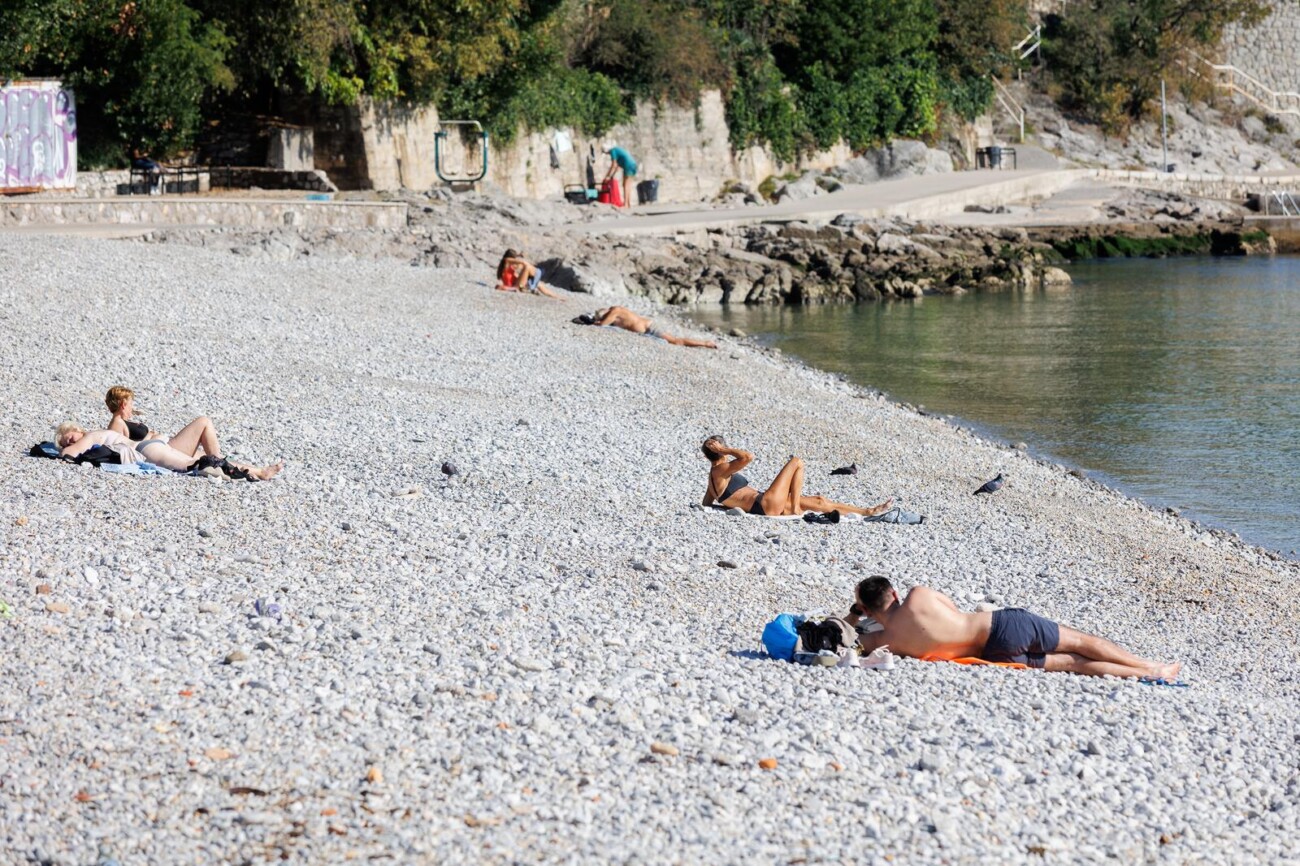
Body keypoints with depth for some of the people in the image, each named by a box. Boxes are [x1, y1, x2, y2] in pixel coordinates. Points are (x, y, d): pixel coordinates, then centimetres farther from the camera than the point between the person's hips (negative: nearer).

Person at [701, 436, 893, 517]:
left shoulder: (714, 477, 18)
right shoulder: (721, 470, -10)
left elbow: (706, 504, 27)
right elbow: (747, 457, -22)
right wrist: (723, 450, -11)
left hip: (769, 509, 10)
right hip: (766, 505, -10)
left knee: (820, 501, 14)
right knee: (796, 462, -3)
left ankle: (867, 512, 16)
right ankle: (795, 509, -6)